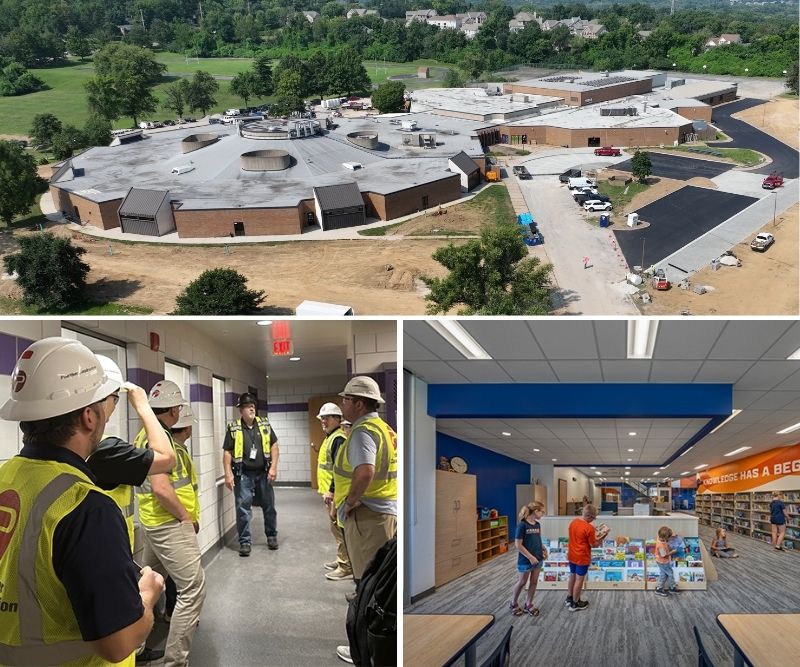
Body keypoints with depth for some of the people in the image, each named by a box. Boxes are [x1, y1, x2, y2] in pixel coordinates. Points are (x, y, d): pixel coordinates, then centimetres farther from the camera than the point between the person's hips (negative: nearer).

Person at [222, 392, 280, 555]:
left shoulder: (264, 424, 4)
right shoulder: (233, 428, -3)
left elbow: (274, 445, 5)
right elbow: (227, 452, -2)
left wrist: (273, 467, -4)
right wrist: (228, 474, -10)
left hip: (263, 473, 2)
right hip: (243, 474, -2)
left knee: (269, 505, 11)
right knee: (243, 508, 0)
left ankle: (272, 536, 27)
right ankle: (244, 541, 9)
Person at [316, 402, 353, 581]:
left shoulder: (339, 439, -16)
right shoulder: (330, 437, 17)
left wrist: (331, 491, -24)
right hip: (330, 491, 11)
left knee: (339, 528, -7)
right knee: (337, 528, 18)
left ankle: (346, 567, -3)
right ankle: (341, 560, 28)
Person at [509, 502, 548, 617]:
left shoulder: (537, 525, 3)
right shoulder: (522, 525, -21)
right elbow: (518, 545, -19)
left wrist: (543, 549, 0)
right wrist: (530, 557, -19)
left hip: (538, 559, 7)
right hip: (526, 560, -7)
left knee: (534, 582, 13)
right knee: (522, 582, 8)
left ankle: (528, 605, 28)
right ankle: (513, 604, 27)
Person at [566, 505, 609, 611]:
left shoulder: (573, 522, 0)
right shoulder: (589, 528, -24)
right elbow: (594, 544, -16)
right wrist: (602, 536, -4)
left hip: (572, 556, 7)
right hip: (582, 558, -7)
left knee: (572, 577, 22)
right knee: (579, 580, 7)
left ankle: (569, 598, 36)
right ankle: (575, 604, 18)